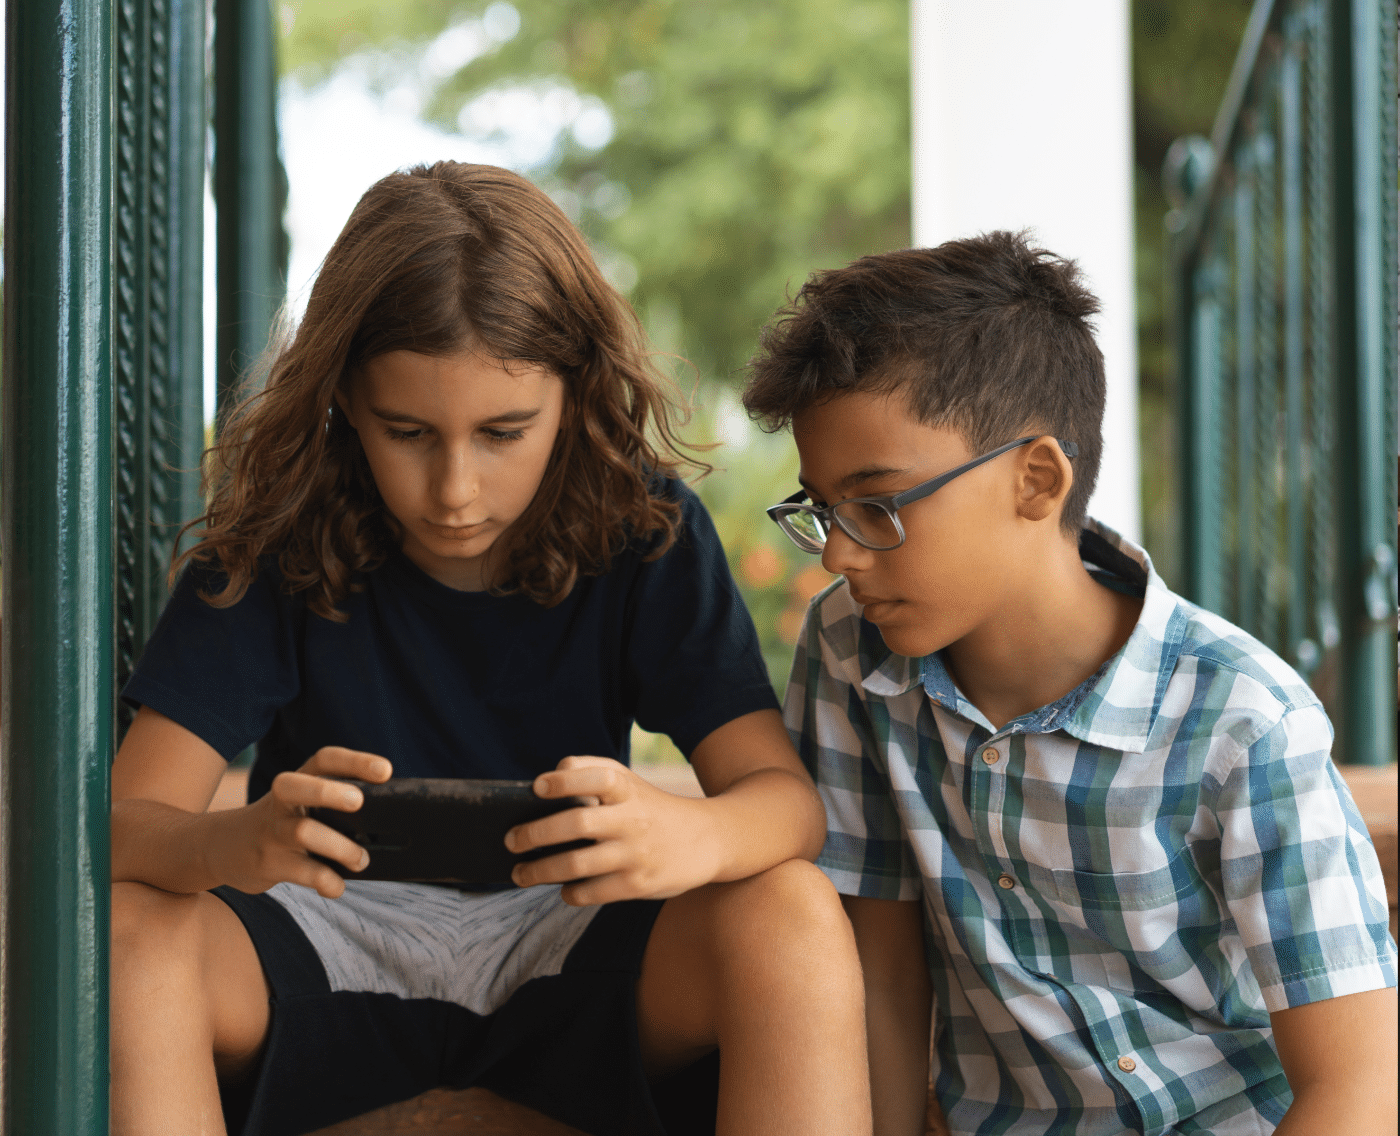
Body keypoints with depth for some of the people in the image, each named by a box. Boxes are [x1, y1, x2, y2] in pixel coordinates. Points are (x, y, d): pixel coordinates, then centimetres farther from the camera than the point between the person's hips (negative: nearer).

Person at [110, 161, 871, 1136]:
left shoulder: (644, 528, -10)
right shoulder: (276, 540, -12)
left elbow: (787, 793, -17)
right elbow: (125, 818, -18)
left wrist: (688, 836, -44)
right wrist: (238, 846, -44)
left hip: (565, 930, 0)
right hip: (336, 935, 0)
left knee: (793, 918, -30)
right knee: (123, 928, -32)